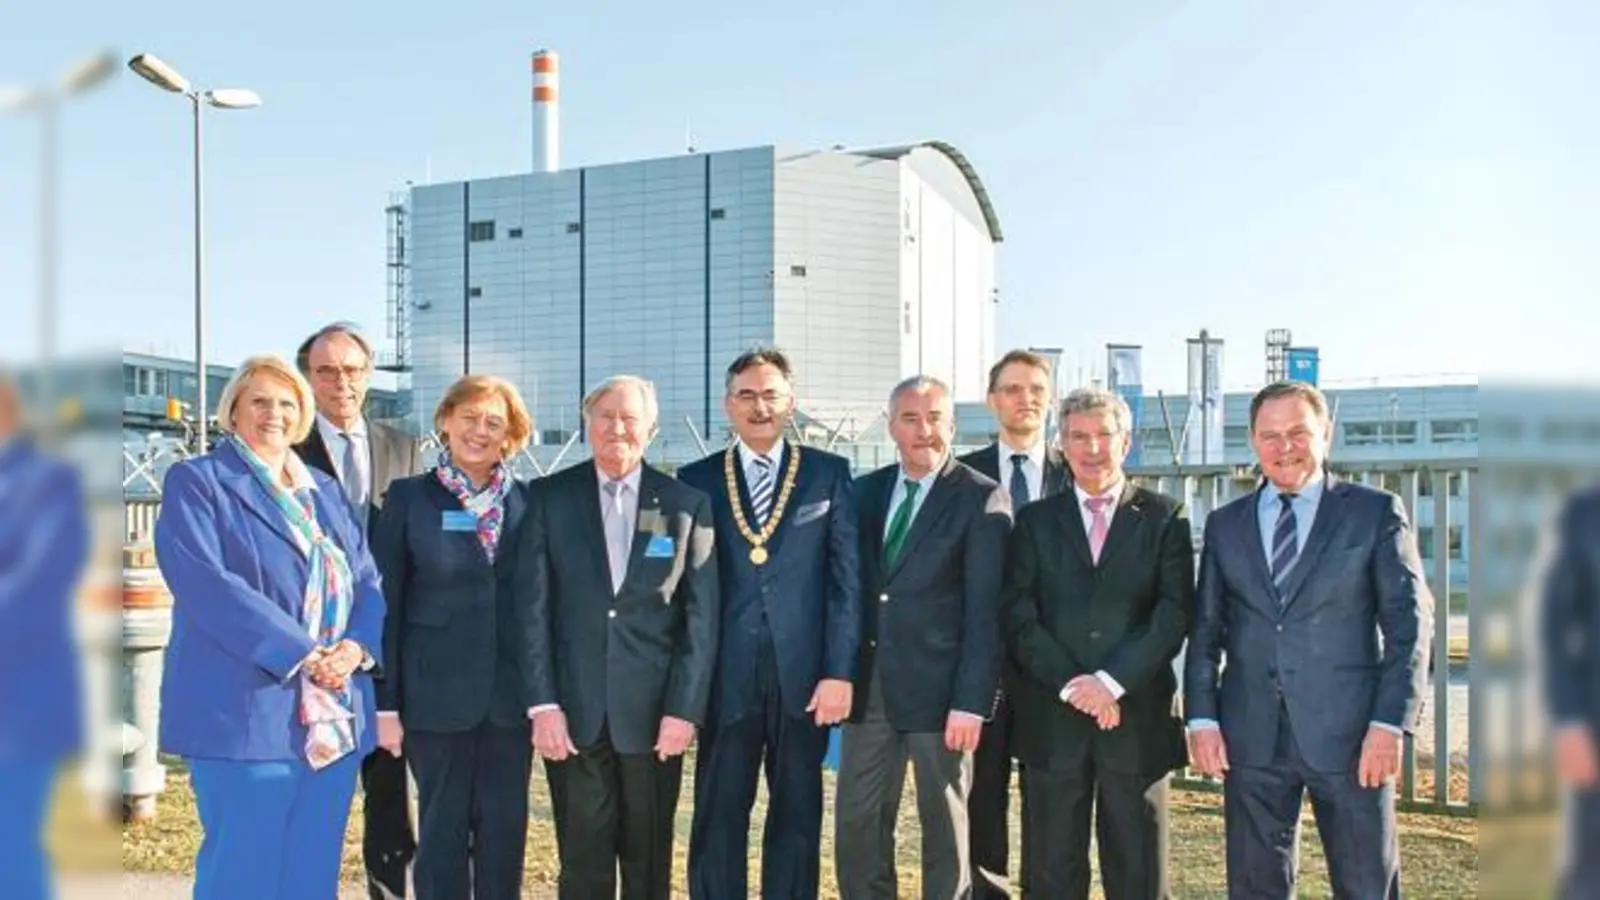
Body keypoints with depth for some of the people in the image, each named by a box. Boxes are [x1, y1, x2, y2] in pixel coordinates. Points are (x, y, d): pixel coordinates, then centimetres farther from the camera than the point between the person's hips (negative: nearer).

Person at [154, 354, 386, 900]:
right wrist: (299, 654, -18)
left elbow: (367, 581, 12)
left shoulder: (323, 491, 18)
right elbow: (206, 584, -13)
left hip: (332, 717, 6)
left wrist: (356, 648, -10)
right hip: (244, 712, -5)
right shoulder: (196, 482, 1)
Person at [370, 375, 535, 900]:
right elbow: (385, 604, -1)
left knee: (505, 834, 9)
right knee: (442, 833, 7)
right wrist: (385, 701, -5)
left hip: (510, 694, 2)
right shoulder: (409, 497, 0)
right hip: (436, 694, -2)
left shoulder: (528, 502, 5)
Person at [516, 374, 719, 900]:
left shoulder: (688, 505, 3)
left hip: (653, 712, 0)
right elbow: (533, 607, 0)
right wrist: (542, 703, -7)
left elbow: (701, 617, 1)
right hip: (574, 710, 0)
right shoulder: (550, 498, 3)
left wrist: (685, 709, -6)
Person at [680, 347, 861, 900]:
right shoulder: (696, 480, 7)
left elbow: (846, 580, 1)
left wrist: (839, 671, -7)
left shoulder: (829, 475, 5)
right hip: (725, 676, 0)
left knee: (797, 818, 9)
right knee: (717, 817, 5)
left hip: (803, 675, 0)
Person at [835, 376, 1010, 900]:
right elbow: (851, 586, 11)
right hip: (868, 684, 5)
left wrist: (971, 701, -15)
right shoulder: (865, 492, 10)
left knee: (946, 827, 8)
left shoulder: (982, 499, -6)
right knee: (857, 823, 8)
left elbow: (984, 611, -10)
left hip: (939, 687, -4)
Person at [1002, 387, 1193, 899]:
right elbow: (1019, 619, 1)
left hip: (1137, 719, -1)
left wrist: (1111, 681, -13)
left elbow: (1175, 613, -3)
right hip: (1051, 719, 1)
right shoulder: (1036, 521, 11)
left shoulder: (1164, 518, 7)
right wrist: (1071, 685, -11)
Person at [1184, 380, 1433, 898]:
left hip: (1347, 735, -2)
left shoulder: (1376, 513, 3)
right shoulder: (1225, 525, 11)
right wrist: (1202, 719, 1)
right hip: (1251, 738, 3)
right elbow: (1205, 628, 11)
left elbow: (1409, 622, -1)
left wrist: (1390, 722, -10)